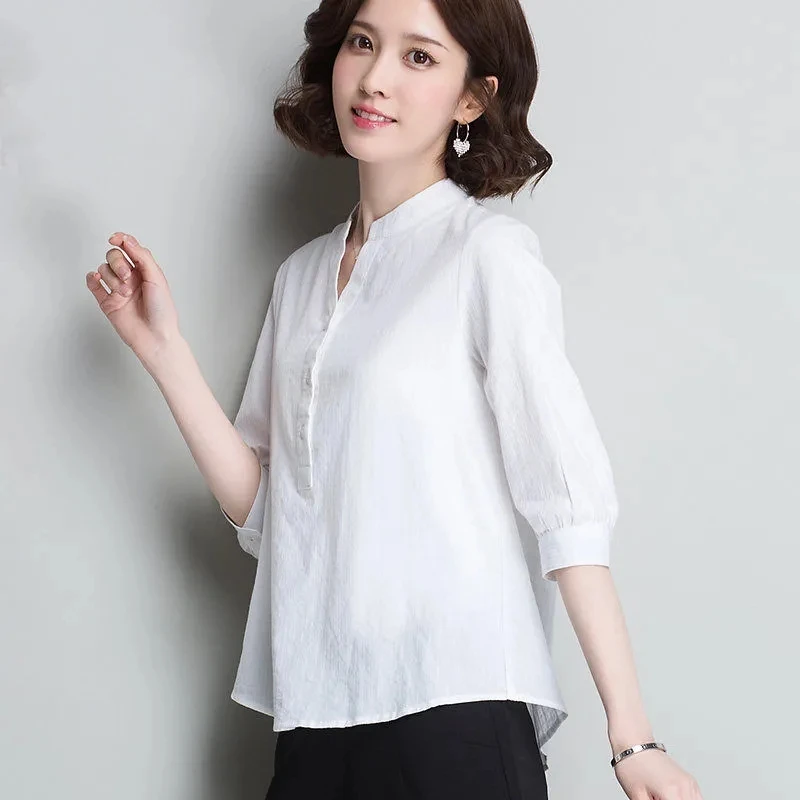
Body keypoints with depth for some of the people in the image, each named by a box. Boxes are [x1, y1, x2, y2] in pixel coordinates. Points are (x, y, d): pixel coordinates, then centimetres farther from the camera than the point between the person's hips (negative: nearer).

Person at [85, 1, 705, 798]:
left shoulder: (489, 253, -4)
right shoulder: (303, 275, 13)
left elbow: (566, 500, -10)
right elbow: (259, 505, 7)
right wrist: (161, 347, 3)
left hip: (456, 709, -5)